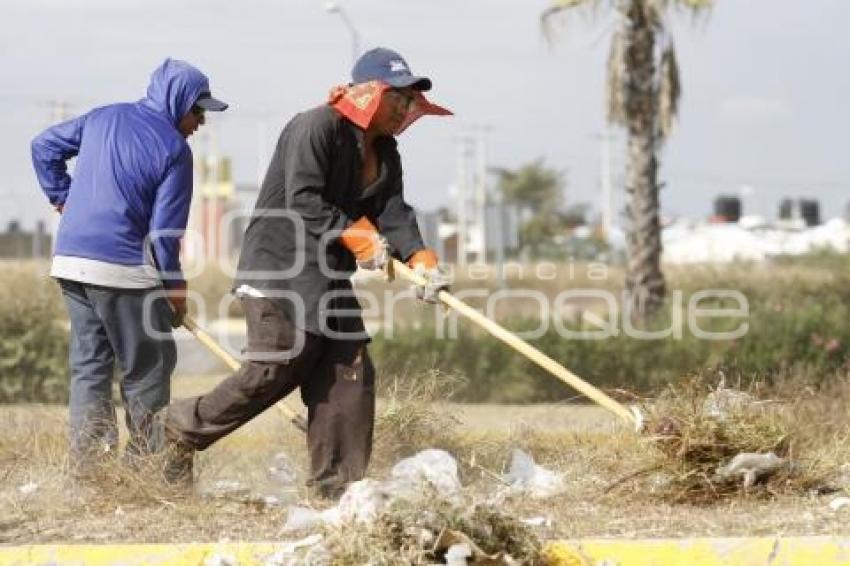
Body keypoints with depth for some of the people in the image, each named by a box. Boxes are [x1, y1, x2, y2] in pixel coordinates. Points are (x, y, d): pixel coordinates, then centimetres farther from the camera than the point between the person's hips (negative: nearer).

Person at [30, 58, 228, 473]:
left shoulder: (101, 118, 12)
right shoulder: (174, 149, -7)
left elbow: (45, 146, 20)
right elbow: (164, 231, -9)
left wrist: (62, 197, 26)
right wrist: (175, 287, 1)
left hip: (70, 261, 7)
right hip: (124, 269, -6)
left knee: (88, 364, 12)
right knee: (147, 368, 5)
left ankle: (86, 463, 8)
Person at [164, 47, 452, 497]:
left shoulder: (384, 153, 13)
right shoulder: (318, 127, -15)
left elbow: (393, 211, 2)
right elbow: (302, 201, -22)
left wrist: (421, 260, -15)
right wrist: (356, 237, -26)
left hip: (329, 275, 9)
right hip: (278, 267, -9)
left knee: (351, 370, 2)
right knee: (277, 368, -12)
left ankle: (336, 485, 7)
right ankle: (183, 429, 5)